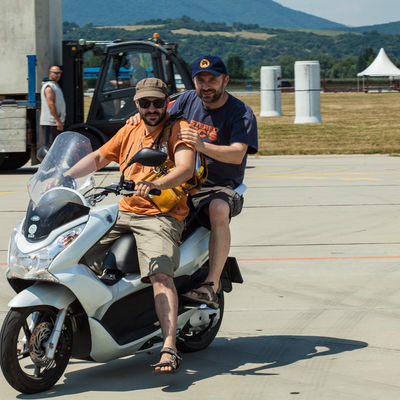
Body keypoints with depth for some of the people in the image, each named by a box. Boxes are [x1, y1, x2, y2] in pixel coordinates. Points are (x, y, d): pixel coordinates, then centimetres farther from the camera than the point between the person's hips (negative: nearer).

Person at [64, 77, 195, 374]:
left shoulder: (179, 128, -1)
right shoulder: (130, 131, 19)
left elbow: (186, 168, -18)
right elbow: (99, 157, 24)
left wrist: (157, 184, -38)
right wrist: (64, 177, 8)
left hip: (161, 215, -6)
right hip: (124, 213, 7)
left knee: (160, 274, -29)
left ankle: (169, 350, -39)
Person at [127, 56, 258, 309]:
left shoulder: (241, 113, -8)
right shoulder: (188, 100, 9)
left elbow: (237, 154, -23)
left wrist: (203, 146, -41)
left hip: (220, 186, -6)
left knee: (219, 210, -39)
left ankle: (212, 285, -42)